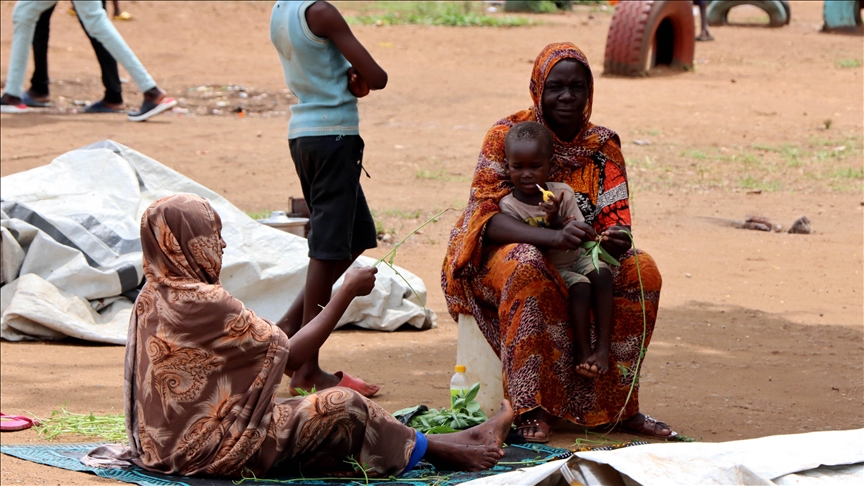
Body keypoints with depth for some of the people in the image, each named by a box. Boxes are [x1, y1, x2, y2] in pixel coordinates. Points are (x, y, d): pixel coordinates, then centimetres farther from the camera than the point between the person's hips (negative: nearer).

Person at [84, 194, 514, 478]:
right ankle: (440, 451, 15)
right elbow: (291, 354, -16)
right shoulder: (202, 303, -24)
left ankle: (437, 445, 16)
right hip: (211, 448, -9)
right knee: (344, 407, -5)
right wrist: (346, 293, -8)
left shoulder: (152, 298, 5)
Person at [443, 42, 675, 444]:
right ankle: (531, 409, -37)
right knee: (527, 266, -38)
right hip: (500, 254, -4)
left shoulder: (602, 146, 2)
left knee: (642, 271, -21)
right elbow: (486, 215, -20)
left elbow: (614, 218, -4)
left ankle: (619, 406, -14)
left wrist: (617, 240, -32)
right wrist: (553, 237, -38)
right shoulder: (507, 134, -10)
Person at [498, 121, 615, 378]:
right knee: (580, 287, -31)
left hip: (575, 258, 4)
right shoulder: (509, 205, -10)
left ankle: (603, 347, -27)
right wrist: (549, 223, -29)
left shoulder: (563, 193, -2)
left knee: (601, 273, -27)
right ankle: (583, 352, -21)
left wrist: (556, 220, -26)